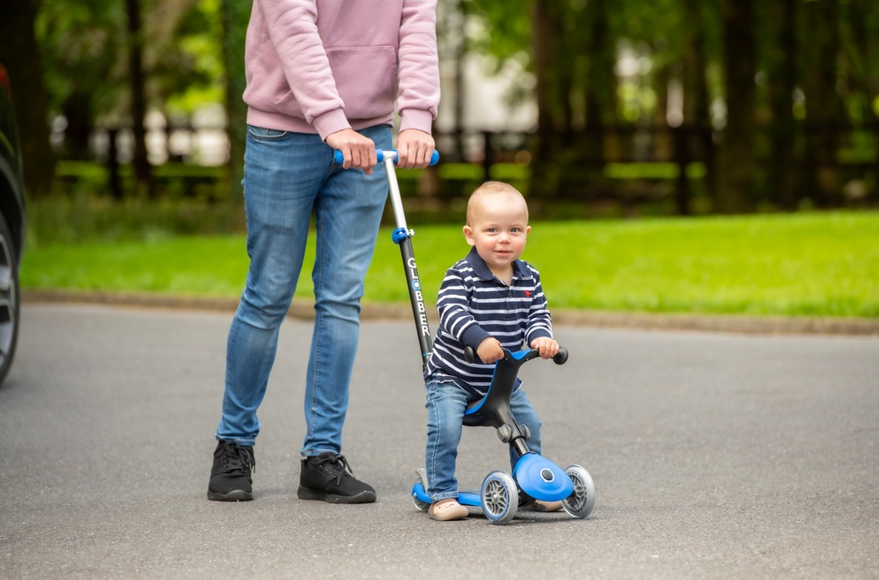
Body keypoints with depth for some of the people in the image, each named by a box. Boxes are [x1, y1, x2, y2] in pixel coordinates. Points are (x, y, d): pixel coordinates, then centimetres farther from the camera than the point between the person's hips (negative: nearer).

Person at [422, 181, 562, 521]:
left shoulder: (528, 279, 0)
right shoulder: (461, 276, -18)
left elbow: (537, 314, 0)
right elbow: (451, 312, -32)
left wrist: (541, 337, -24)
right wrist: (480, 339, -48)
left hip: (503, 378, 5)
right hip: (452, 376, -5)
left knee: (528, 425, 5)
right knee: (446, 428, -22)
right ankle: (442, 494, -10)